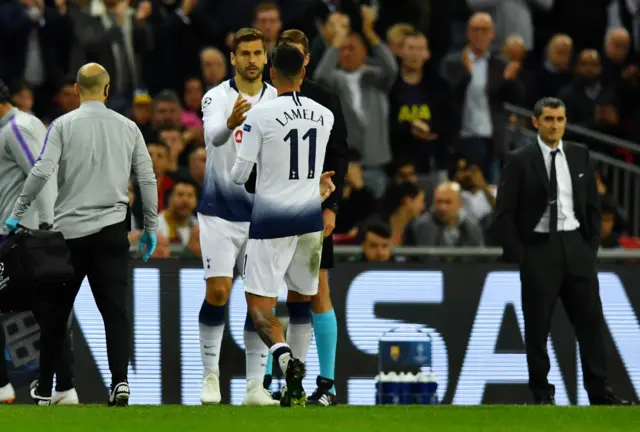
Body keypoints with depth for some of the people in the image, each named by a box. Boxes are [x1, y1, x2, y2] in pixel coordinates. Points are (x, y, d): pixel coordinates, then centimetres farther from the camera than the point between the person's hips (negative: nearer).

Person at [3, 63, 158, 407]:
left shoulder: (64, 125, -4)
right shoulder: (128, 127, 4)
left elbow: (42, 171, -13)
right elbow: (147, 179, 4)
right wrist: (151, 227, 13)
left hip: (69, 230, -1)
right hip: (112, 231, 1)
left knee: (57, 310, 10)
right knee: (115, 310, 0)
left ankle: (44, 387, 17)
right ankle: (120, 381, -15)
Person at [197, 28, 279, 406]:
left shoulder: (279, 101, 2)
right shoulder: (217, 98, -7)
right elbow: (214, 135, -27)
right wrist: (231, 123, -50)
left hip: (264, 212, 2)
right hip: (220, 211, -2)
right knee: (218, 292, -7)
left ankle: (255, 386, 4)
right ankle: (211, 375, 8)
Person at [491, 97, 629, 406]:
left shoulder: (579, 155, 7)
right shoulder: (520, 161, -4)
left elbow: (592, 204, 13)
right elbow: (504, 213, -4)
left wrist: (592, 244, 5)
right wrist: (517, 255, -8)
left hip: (576, 248, 3)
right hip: (539, 249, -3)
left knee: (591, 320, 0)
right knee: (537, 326, 1)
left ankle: (599, 391, 3)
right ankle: (542, 394, 8)